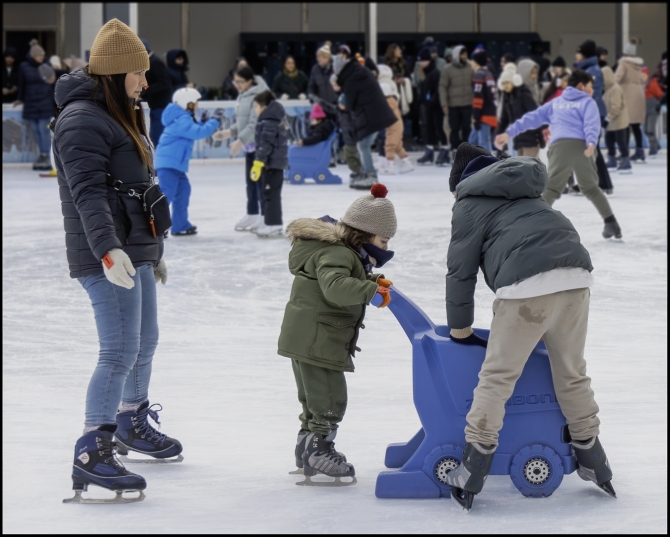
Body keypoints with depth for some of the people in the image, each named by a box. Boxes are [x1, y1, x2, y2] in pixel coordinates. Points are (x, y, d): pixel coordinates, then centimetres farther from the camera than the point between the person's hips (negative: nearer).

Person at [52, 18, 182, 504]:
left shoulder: (121, 116, 18)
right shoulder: (82, 120, -16)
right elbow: (88, 193, -27)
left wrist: (154, 249, 31)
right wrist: (108, 249, -39)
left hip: (136, 252, 10)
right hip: (109, 259, -10)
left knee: (146, 342, 22)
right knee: (120, 353, -14)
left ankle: (133, 423, 42)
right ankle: (92, 452, -12)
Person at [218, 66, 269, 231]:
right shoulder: (244, 96, 13)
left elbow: (255, 124, -23)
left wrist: (240, 141, -24)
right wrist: (230, 132, 7)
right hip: (250, 145, 10)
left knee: (260, 180, -6)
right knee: (250, 180, 15)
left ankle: (265, 217, 0)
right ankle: (252, 215, 23)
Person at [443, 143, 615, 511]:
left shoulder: (470, 205, 13)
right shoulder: (526, 195, 34)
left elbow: (461, 270, 11)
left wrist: (459, 328, 21)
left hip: (528, 286, -6)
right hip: (577, 276, 6)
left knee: (498, 375, 0)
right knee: (572, 373, 19)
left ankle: (472, 473, -2)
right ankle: (593, 463, 26)